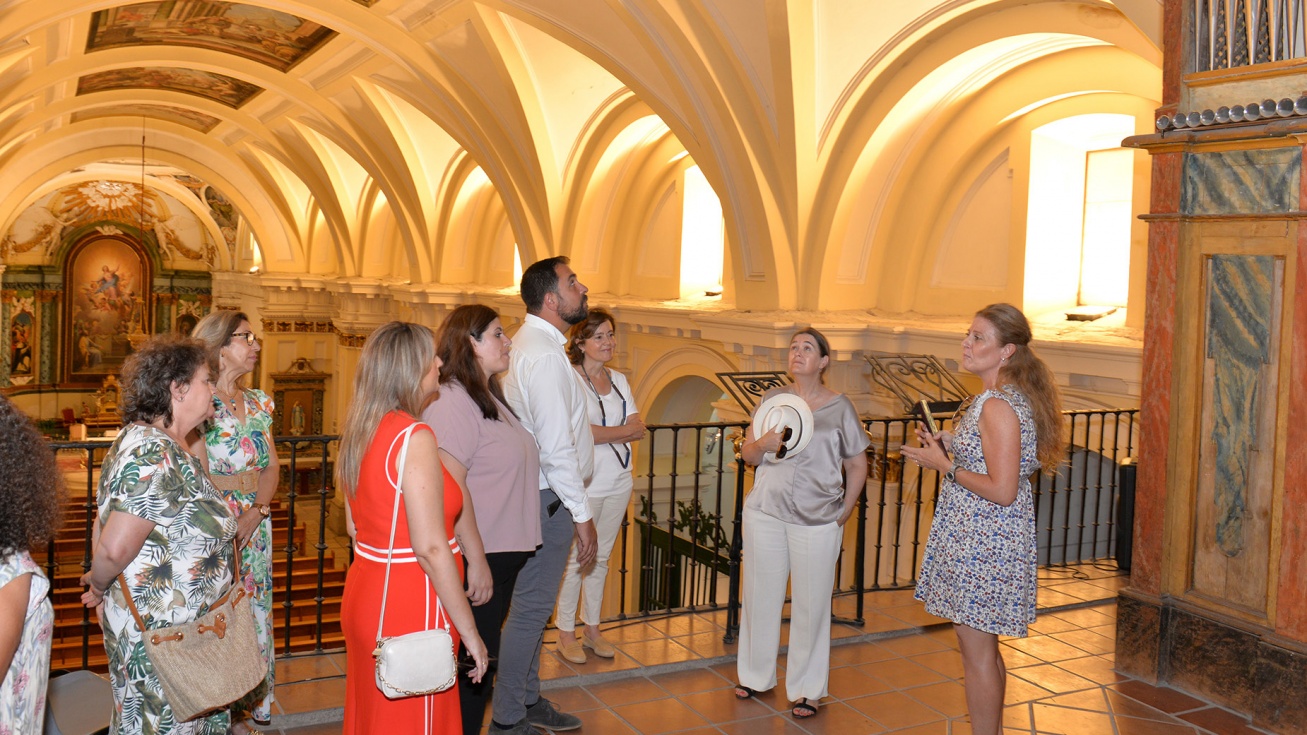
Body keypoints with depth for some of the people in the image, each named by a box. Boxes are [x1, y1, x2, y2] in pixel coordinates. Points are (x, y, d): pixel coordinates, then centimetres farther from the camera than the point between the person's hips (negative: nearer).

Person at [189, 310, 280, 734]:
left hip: (254, 524, 6)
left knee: (252, 613, 11)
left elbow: (271, 465, 7)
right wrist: (225, 525, -18)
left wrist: (256, 513, -7)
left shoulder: (259, 402, 11)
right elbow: (198, 474, -14)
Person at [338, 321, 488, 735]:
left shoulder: (360, 432, 6)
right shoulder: (414, 437, -20)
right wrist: (469, 631, -17)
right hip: (410, 606, -8)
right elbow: (430, 548, -23)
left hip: (365, 590, 9)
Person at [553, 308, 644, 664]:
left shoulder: (620, 381, 11)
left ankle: (592, 628, 26)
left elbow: (638, 428, 2)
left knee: (601, 557, 15)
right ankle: (565, 632, 15)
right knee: (575, 559, 1)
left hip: (619, 483, 6)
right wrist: (622, 431, -11)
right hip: (584, 484, -6)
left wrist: (602, 434, -13)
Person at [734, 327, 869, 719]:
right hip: (765, 513, 3)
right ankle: (756, 676, 28)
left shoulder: (839, 407, -1)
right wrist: (762, 444, -14)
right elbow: (748, 455, 8)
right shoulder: (773, 398, 6)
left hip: (817, 522, -2)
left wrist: (844, 513, -2)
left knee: (811, 605, 3)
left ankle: (806, 689, 18)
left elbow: (857, 466, 5)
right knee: (760, 596, 10)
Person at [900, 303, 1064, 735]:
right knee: (984, 647, 19)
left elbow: (1002, 490, -24)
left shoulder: (998, 407, -21)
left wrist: (944, 465, -16)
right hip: (987, 539, 11)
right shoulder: (1012, 398, 11)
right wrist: (951, 449, 9)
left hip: (983, 545, -11)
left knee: (976, 650, 0)